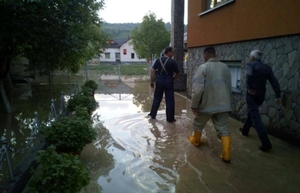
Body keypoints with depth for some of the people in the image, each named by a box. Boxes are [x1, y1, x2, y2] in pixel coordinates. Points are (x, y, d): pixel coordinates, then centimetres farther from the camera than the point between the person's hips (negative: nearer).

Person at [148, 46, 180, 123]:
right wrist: (173, 78, 18)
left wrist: (152, 81, 4)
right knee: (170, 101, 3)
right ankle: (170, 118, 9)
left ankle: (153, 114, 25)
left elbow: (153, 71, -2)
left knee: (157, 99, 17)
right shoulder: (172, 61, -8)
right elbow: (177, 73, -1)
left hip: (159, 82, 4)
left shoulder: (158, 60, 1)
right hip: (169, 83, -3)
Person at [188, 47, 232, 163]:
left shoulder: (203, 67, -11)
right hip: (224, 104, 4)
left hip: (207, 104, -4)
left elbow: (197, 88, -18)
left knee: (198, 124, 21)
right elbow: (229, 86, 13)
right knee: (224, 129, 7)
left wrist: (194, 105, -10)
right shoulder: (225, 67, 6)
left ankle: (195, 141, 42)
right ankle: (226, 155, 5)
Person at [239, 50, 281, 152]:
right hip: (261, 95, 7)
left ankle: (266, 143, -11)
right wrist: (278, 96, 1)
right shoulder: (267, 68, 9)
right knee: (252, 112, 27)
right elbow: (274, 82, 2)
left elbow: (249, 75, -30)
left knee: (256, 117, -7)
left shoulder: (250, 65, -7)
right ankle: (245, 130, 44)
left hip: (252, 94, -6)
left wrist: (250, 88, -20)